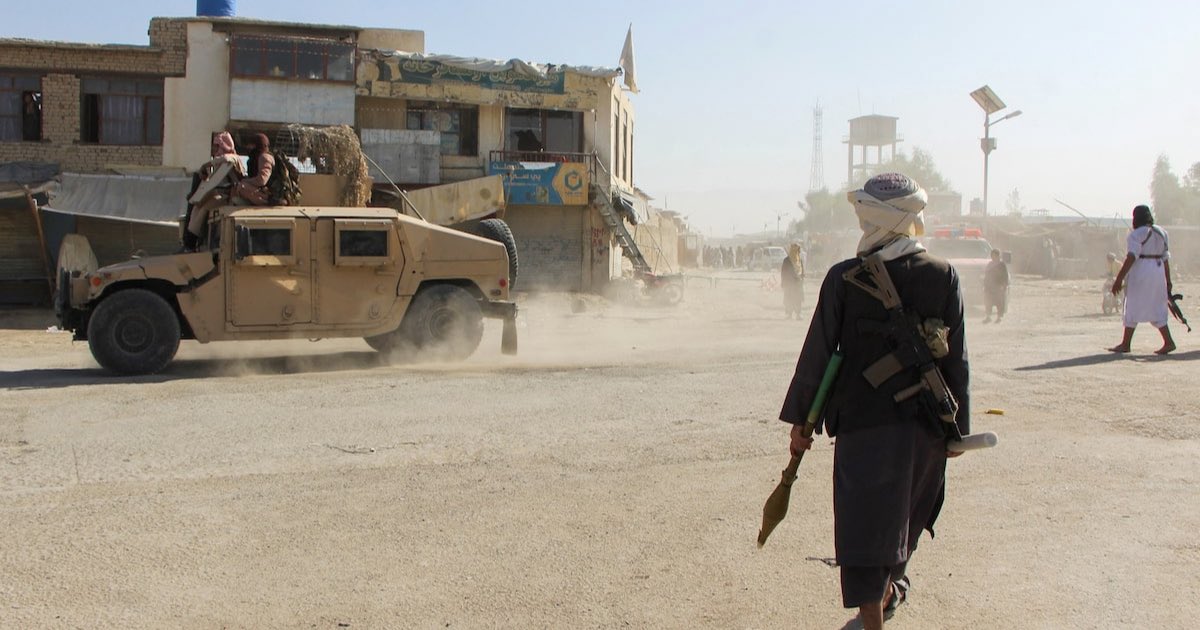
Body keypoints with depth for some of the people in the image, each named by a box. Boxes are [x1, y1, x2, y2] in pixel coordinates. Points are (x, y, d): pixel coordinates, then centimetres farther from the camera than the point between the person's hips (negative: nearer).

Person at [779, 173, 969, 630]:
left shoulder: (843, 278, -11)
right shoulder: (943, 276, -4)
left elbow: (817, 353, -6)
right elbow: (957, 360, -1)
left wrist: (800, 419, 4)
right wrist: (958, 426, 8)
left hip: (862, 422, -3)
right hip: (926, 424, 4)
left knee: (865, 527, 2)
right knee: (905, 518, 25)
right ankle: (889, 590, 48)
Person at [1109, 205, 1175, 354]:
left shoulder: (1136, 234, -11)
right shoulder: (1161, 232, 13)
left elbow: (1131, 258, -20)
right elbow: (1166, 258, 13)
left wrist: (1119, 279, -22)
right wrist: (1168, 281, 17)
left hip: (1141, 272, -7)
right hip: (1158, 273, 7)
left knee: (1132, 308, 0)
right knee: (1156, 309, 12)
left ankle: (1125, 344, 3)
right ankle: (1168, 342, 4)